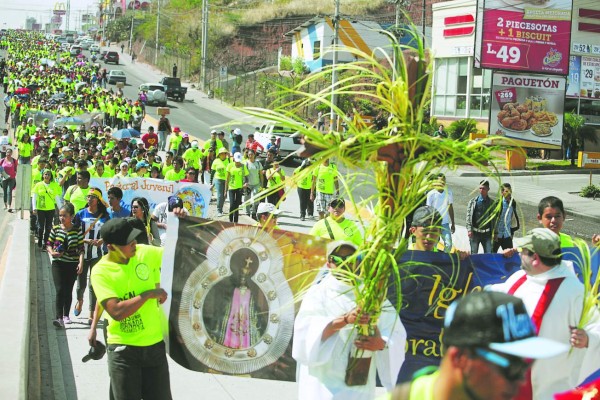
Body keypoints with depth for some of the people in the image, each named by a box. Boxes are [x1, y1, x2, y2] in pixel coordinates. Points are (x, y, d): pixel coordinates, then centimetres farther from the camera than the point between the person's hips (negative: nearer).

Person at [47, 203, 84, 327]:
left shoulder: (77, 230, -2)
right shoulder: (56, 229, 1)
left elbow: (81, 248, -2)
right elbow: (49, 244, 9)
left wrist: (81, 263, -12)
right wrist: (52, 252, -11)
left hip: (72, 264, 0)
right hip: (58, 263, 0)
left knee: (68, 291, 9)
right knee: (59, 290, -11)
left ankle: (66, 315, 24)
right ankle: (59, 317, -15)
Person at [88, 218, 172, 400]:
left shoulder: (145, 252, -3)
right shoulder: (101, 271, -14)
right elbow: (116, 312, -23)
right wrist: (148, 294, -17)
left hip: (155, 344, 4)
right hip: (123, 349, -4)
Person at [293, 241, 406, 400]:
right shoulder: (319, 292, 0)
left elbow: (397, 334, 2)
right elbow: (305, 327, -17)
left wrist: (382, 344, -21)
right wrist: (344, 320, -31)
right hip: (323, 385, -3)